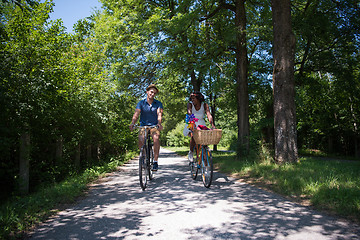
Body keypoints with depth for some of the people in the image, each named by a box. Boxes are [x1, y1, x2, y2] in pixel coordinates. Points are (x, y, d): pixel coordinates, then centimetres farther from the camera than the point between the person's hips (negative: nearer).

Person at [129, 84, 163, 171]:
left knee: (156, 138, -30)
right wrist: (132, 123, -34)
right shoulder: (141, 103, 1)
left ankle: (155, 161, -20)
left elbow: (159, 114, -16)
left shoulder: (158, 103, 0)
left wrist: (159, 123, -37)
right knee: (141, 139, -24)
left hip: (154, 126, -1)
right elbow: (136, 113, -14)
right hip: (143, 125, 1)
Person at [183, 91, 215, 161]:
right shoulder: (190, 104, -11)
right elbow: (189, 112, -31)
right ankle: (191, 153, -5)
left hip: (201, 124, 2)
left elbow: (209, 115, -24)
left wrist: (212, 124, -41)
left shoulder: (204, 105, -10)